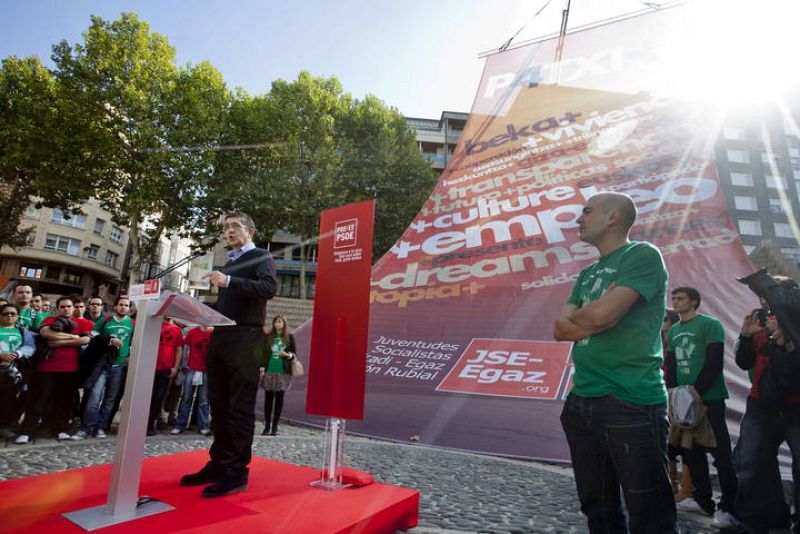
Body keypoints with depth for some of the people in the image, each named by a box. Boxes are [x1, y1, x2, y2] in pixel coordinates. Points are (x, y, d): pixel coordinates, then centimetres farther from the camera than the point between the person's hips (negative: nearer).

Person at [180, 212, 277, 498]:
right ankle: (218, 463, 22)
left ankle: (237, 472, 3)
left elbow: (269, 288, -19)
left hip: (244, 339, -8)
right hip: (220, 337, 8)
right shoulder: (228, 264, 24)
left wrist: (229, 281, -25)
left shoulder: (261, 257, 0)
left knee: (240, 407, -4)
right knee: (219, 405, 12)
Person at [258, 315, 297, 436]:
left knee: (279, 398, 3)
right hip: (269, 371, 1)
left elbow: (294, 353, 7)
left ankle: (275, 426, 12)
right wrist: (262, 368, 0)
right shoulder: (268, 336, 6)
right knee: (268, 398, 5)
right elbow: (263, 353, 6)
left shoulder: (289, 337, 4)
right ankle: (267, 425, 15)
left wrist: (288, 355, -14)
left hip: (283, 372, -1)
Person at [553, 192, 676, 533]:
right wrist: (592, 322, -7)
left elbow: (603, 314, -18)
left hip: (631, 403, -7)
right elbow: (560, 329, 10)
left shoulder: (643, 255, -5)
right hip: (581, 403, 8)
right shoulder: (587, 274, 17)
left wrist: (576, 316, 2)